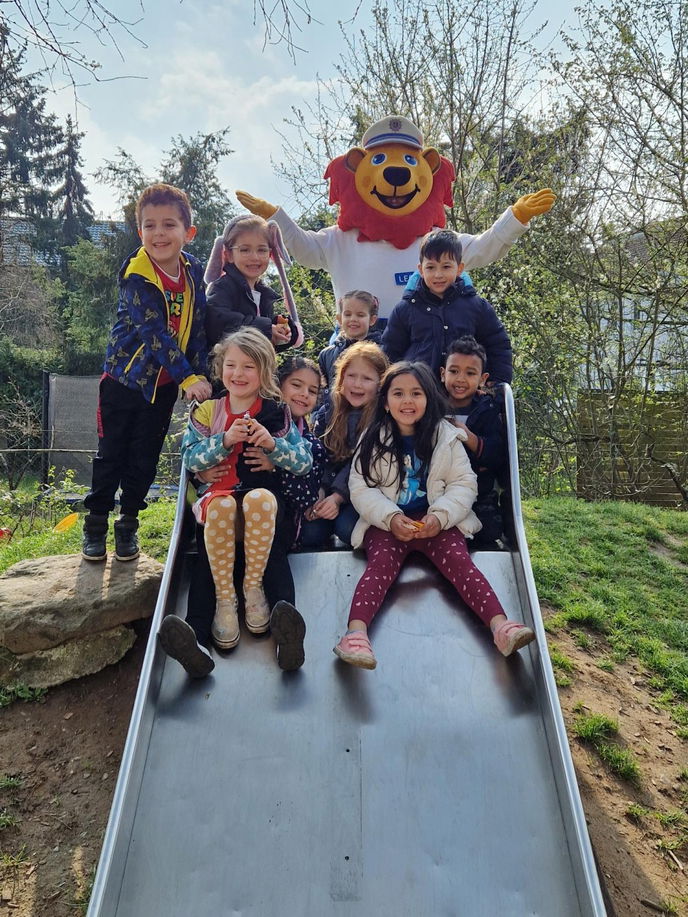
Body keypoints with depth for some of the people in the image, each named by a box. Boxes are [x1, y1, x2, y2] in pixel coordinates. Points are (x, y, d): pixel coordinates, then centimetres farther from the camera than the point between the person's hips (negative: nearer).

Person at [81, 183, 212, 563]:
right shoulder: (136, 277, -20)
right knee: (112, 454, 6)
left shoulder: (194, 270, -3)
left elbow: (198, 327, 3)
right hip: (125, 376, -4)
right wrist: (188, 378, -32)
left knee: (146, 457, 12)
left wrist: (201, 373, -3)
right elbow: (154, 333, -27)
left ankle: (128, 525, 27)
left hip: (165, 384, 4)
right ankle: (95, 524, 23)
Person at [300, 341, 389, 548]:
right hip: (326, 488, 3)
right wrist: (318, 492, -12)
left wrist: (338, 496, -19)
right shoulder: (328, 412, 6)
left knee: (347, 528, -29)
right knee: (310, 534, -21)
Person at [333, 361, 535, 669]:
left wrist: (440, 517, -17)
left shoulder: (447, 436, 7)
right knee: (381, 563, -26)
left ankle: (501, 626, -38)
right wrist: (391, 518, -19)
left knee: (458, 560, -23)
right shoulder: (373, 439, 6)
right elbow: (360, 487, -2)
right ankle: (355, 634, -46)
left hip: (436, 522, 1)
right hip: (387, 523, -1)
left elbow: (464, 483, 2)